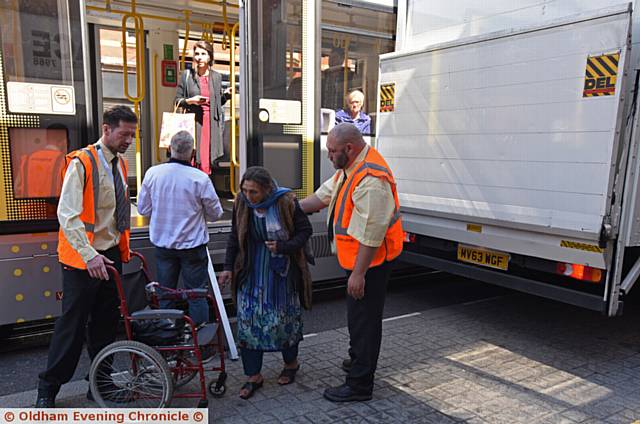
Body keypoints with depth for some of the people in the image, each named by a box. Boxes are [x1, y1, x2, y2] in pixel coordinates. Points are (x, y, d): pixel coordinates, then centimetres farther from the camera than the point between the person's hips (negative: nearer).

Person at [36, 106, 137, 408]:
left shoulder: (120, 164, 9)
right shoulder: (81, 163, -15)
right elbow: (67, 215, -21)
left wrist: (124, 246, 16)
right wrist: (89, 255, -28)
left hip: (111, 256, 7)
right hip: (82, 258, -7)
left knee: (106, 321, 13)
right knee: (73, 324, 0)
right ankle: (47, 389, 18)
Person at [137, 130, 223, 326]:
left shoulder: (152, 173, -8)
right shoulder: (200, 178, -17)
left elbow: (143, 209, 2)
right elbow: (215, 214, -5)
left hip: (162, 243, 4)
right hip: (192, 245, -3)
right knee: (197, 295, 8)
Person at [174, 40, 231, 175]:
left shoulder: (216, 77, 11)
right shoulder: (187, 75, 5)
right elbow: (177, 100, 7)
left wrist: (226, 95, 1)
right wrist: (190, 100, -11)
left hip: (212, 123, 2)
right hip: (193, 123, -2)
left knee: (208, 161, -1)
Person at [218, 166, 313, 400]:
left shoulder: (286, 202, -16)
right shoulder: (241, 203, -4)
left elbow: (305, 230, -6)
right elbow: (235, 237, 8)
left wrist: (283, 247, -20)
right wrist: (228, 267, 4)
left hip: (280, 275, -3)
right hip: (251, 275, 3)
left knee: (284, 319, 8)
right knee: (247, 322, 2)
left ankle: (291, 363, 35)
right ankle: (254, 376, 17)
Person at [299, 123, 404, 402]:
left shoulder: (371, 179, -27)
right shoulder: (350, 168, 7)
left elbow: (371, 234, -28)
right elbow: (323, 196, 14)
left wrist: (358, 273, -25)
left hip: (369, 260, -10)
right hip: (357, 257, 10)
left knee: (363, 318, 0)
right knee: (357, 314, 25)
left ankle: (360, 384, 14)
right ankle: (358, 360, 45)